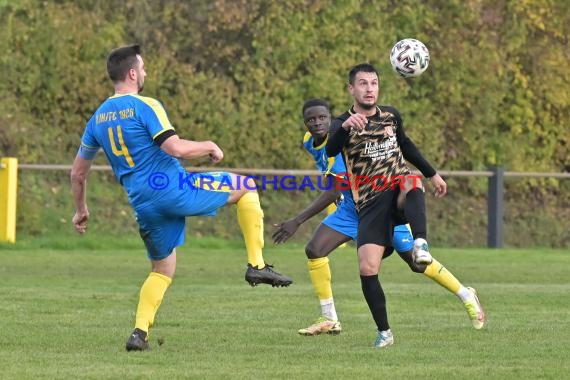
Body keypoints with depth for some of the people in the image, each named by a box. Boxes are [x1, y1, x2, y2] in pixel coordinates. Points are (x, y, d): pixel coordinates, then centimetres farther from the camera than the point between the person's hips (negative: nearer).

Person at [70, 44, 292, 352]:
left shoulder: (98, 118, 12)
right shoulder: (145, 106, -9)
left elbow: (78, 172, 18)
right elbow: (176, 148, -20)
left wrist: (81, 210, 32)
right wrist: (209, 147, -2)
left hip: (144, 205, 6)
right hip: (174, 189, -6)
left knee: (162, 270, 21)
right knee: (247, 187, 9)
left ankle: (139, 332, 4)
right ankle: (257, 265, 3)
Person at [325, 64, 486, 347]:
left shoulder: (390, 116, 10)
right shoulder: (343, 125, -5)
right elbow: (330, 151, -29)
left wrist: (432, 174, 36)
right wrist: (345, 127, -49)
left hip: (400, 187, 2)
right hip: (371, 203, -1)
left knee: (410, 183, -37)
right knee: (367, 268, -15)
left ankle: (420, 246, -54)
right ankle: (384, 332, 1)